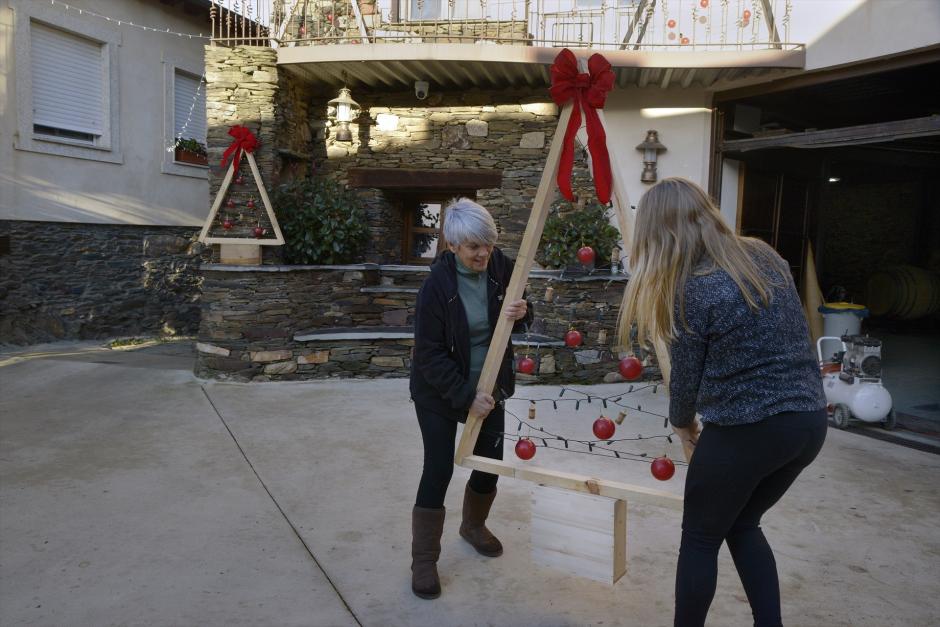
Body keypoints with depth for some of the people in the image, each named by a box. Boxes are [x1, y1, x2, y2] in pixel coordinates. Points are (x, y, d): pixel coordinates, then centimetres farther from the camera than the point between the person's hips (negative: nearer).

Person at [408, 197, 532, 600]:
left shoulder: (500, 267, -10)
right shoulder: (437, 285, -23)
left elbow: (520, 318, 4)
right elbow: (429, 354, -20)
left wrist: (522, 312, -20)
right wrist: (466, 396, -24)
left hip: (489, 387, 5)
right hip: (439, 394, -5)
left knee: (490, 464, 14)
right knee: (438, 472, -3)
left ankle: (473, 526, 45)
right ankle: (423, 560, 16)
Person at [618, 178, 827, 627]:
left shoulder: (692, 290, -14)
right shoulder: (765, 257, 5)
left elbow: (686, 379, -5)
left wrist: (682, 423, 14)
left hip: (745, 431, -7)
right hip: (809, 421, 7)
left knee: (700, 539, 14)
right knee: (743, 524, 26)